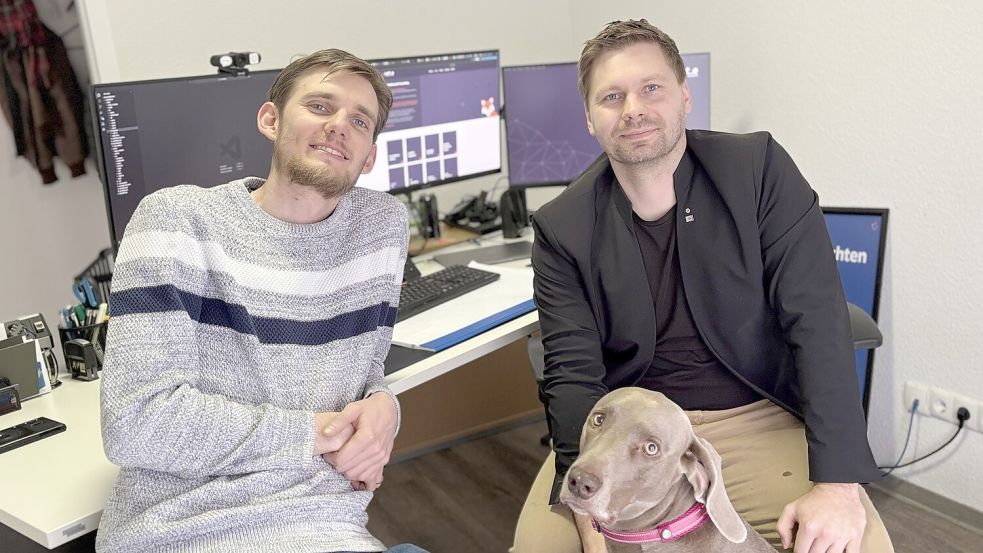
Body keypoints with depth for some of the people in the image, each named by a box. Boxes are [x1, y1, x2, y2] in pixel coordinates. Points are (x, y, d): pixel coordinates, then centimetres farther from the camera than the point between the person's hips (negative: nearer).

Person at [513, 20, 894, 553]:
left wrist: (838, 483, -19)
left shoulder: (758, 169, -5)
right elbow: (572, 373, -9)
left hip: (758, 420, 0)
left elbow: (817, 319, -10)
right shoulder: (562, 228, -4)